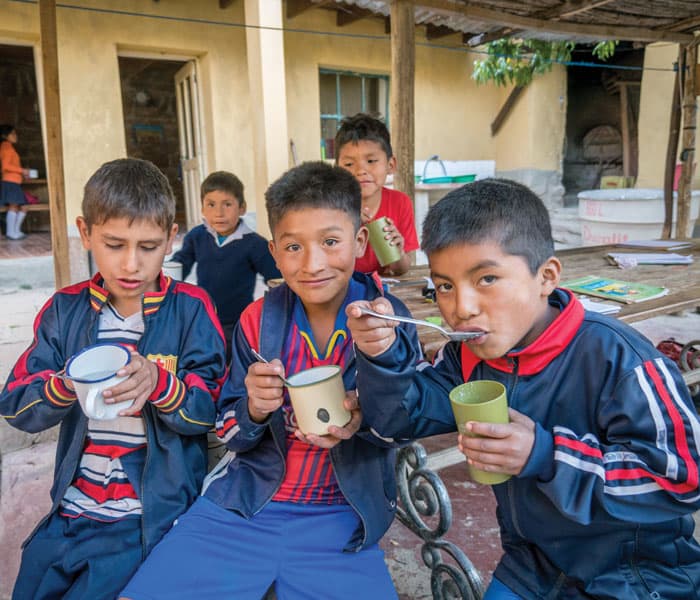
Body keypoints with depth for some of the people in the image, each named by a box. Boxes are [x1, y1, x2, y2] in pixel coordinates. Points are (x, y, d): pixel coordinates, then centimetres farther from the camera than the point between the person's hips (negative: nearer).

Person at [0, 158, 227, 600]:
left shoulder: (191, 308, -9)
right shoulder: (65, 310, 2)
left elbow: (210, 410, -11)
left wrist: (158, 382, -31)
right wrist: (66, 385, -24)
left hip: (153, 513, -4)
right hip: (70, 511, 4)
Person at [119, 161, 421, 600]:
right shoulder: (257, 320, -4)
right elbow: (229, 434, 4)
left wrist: (364, 417, -23)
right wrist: (254, 409, -20)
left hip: (341, 518, -1)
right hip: (242, 503, 2)